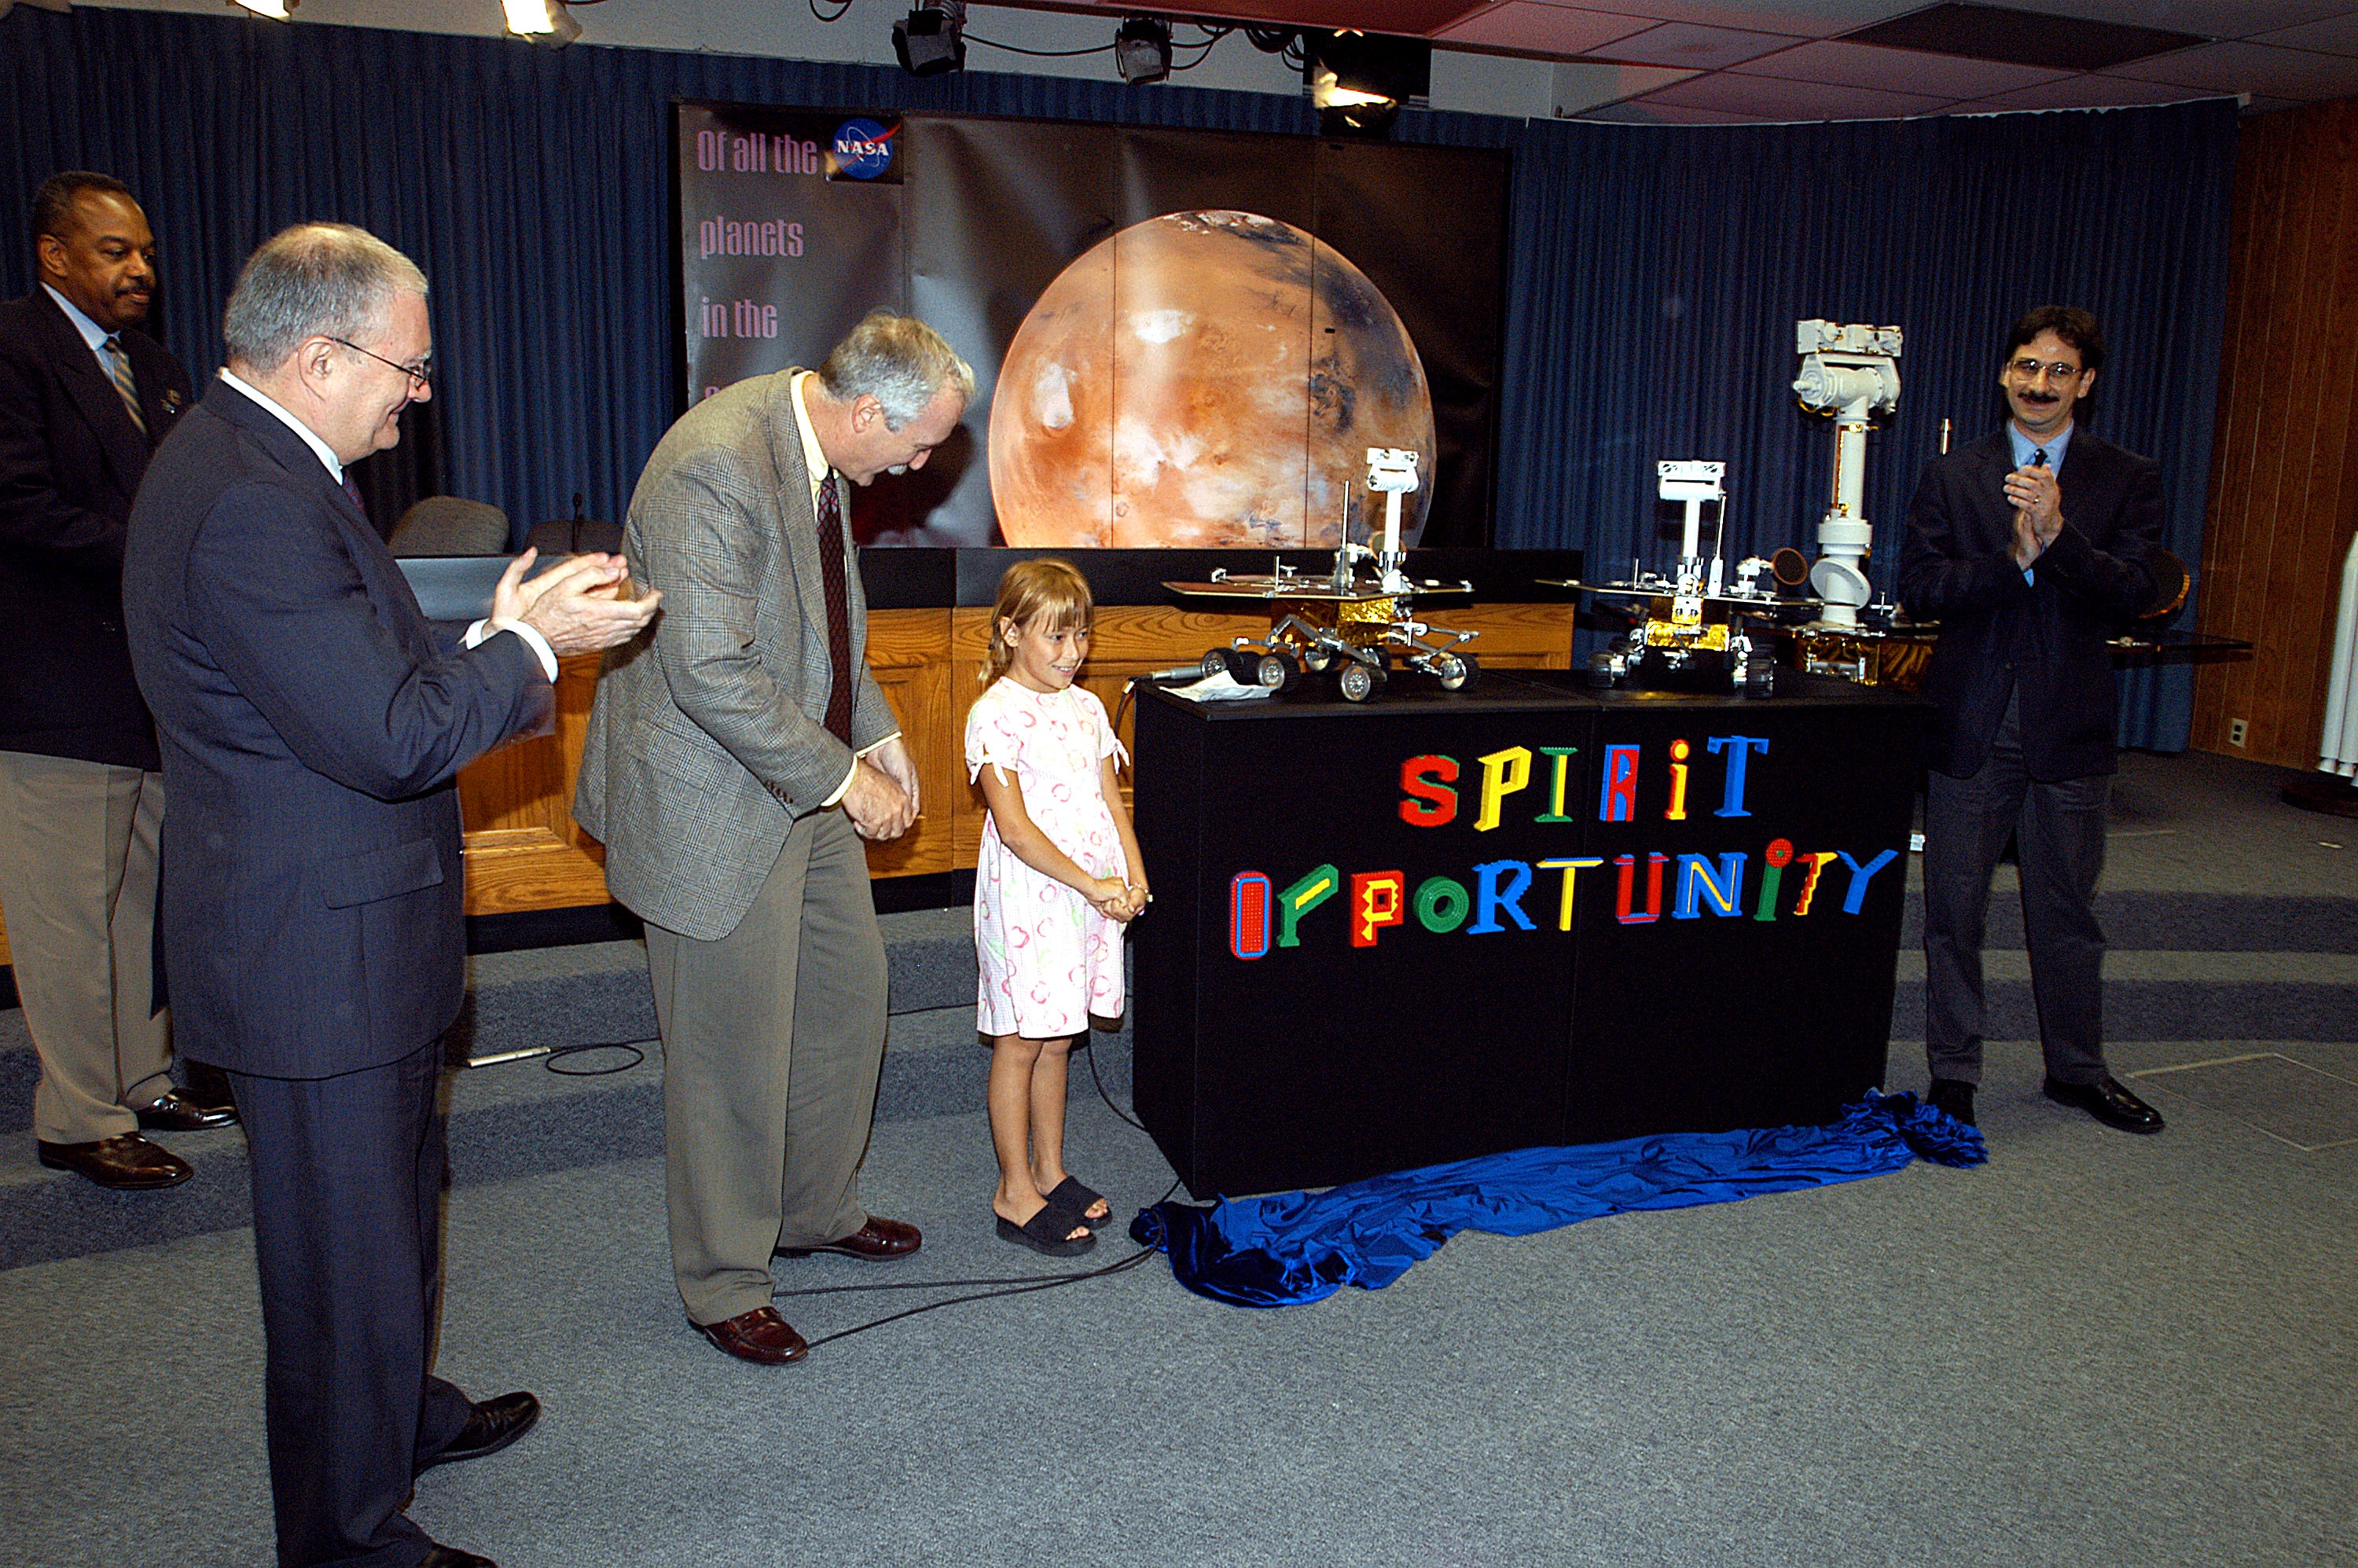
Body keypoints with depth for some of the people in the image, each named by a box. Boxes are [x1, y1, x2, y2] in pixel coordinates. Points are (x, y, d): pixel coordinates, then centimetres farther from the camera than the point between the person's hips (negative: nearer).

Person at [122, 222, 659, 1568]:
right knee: (347, 1248, 6)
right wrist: (531, 647, -15)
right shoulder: (254, 505, -25)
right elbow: (390, 738, -27)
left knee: (394, 1202, 27)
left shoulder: (250, 463, 9)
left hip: (337, 938, 11)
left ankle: (405, 1410, 49)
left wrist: (498, 632, 2)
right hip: (319, 962, -11)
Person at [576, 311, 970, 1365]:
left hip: (804, 785, 9)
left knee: (849, 992, 18)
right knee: (733, 1050, 3)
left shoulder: (814, 448, 4)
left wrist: (877, 736, 9)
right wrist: (844, 777, -20)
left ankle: (816, 1209, 38)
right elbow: (713, 676, -28)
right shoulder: (716, 465, -26)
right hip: (716, 803, -9)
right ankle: (723, 1284, 23)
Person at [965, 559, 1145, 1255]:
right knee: (1021, 1041, 2)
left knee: (1056, 1039, 16)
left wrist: (1135, 877, -4)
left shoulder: (1086, 707, 10)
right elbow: (1015, 828, -17)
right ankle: (1015, 1193, 13)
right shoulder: (995, 714, -12)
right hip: (1027, 897, -6)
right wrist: (1092, 884, -18)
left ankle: (1050, 1172, 28)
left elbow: (1111, 801, 11)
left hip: (1092, 900, 6)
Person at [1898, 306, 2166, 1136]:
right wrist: (2012, 559, -18)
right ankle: (1953, 1072, 17)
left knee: (2067, 910, 11)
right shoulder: (1951, 476, 5)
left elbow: (2133, 593, -8)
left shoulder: (2127, 479, 5)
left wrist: (2058, 533, -23)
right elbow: (1918, 587, -5)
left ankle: (2077, 1069, 28)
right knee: (1954, 909, 5)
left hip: (2069, 726, 0)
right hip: (1969, 724, 0)